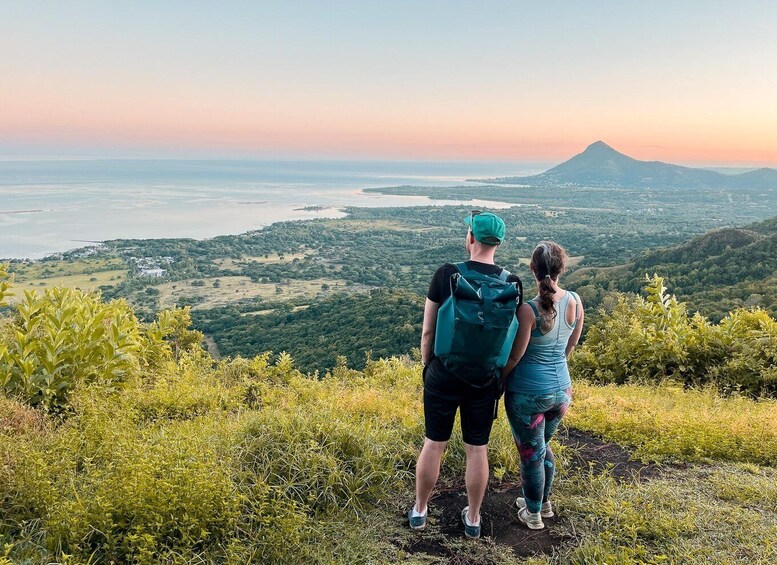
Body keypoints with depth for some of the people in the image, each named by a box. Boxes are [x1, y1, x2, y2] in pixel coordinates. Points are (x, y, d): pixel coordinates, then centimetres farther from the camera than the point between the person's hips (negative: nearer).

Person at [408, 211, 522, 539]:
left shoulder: (446, 275, -13)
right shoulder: (511, 284, -7)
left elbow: (427, 331, -6)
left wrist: (427, 365, 9)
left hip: (444, 374, -1)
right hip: (485, 378, 2)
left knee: (434, 444, 13)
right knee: (477, 449, 14)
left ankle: (419, 510, 31)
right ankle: (473, 518, 30)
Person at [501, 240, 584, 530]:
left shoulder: (528, 309, -24)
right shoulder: (575, 302, -6)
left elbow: (514, 357, -17)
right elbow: (571, 345, 7)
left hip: (528, 393, -6)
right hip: (561, 389, 6)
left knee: (531, 452, 13)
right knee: (543, 445, 27)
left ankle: (534, 514, 30)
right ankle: (543, 502, 44)